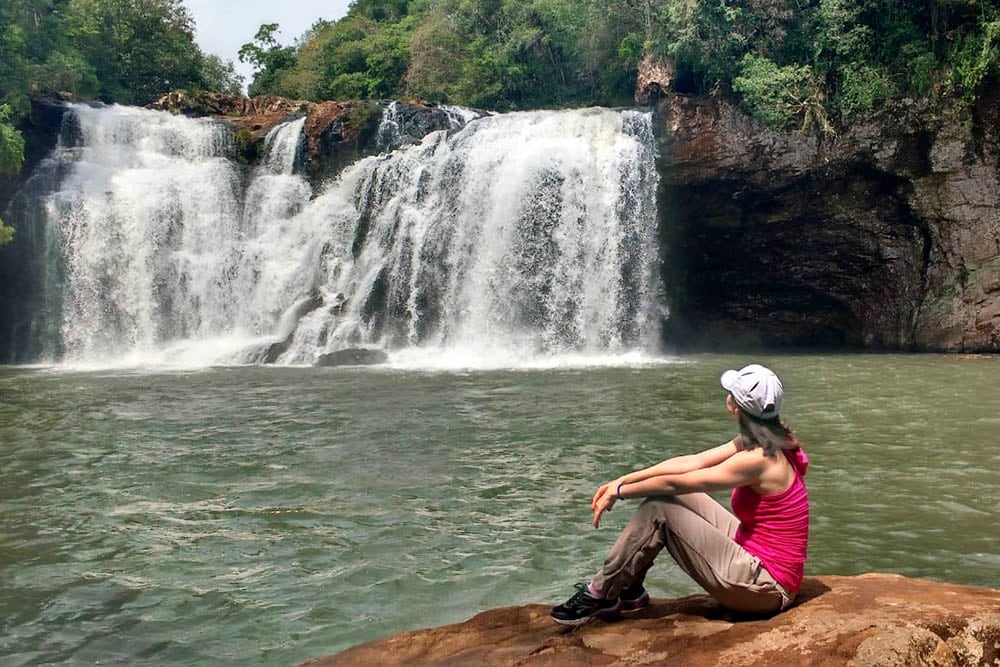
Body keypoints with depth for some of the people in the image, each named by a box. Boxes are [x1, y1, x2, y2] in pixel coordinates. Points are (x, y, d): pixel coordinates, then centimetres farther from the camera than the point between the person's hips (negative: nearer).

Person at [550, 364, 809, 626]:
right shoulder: (764, 441, 2)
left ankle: (601, 595, 1)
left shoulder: (758, 459, -24)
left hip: (765, 588, -9)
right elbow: (691, 462, 3)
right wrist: (622, 481, 1)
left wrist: (619, 492, -5)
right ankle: (629, 590, 12)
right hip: (755, 558, 9)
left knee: (660, 507, -12)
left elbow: (674, 482, -19)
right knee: (665, 494, 5)